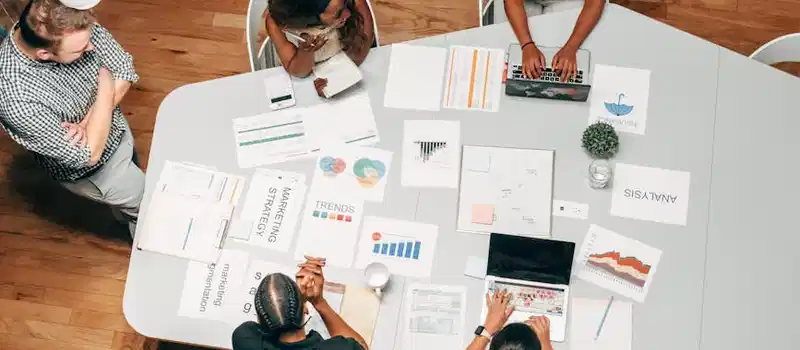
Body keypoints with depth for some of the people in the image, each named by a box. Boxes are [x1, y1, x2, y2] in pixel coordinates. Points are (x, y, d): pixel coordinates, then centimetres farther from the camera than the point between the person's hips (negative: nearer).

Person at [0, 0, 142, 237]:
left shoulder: (72, 26, -27)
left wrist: (87, 123, -28)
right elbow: (87, 155, -34)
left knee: (133, 182, 34)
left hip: (117, 128, 6)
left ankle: (124, 211, 66)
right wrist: (106, 87, -29)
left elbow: (125, 70, -15)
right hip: (91, 169, -5)